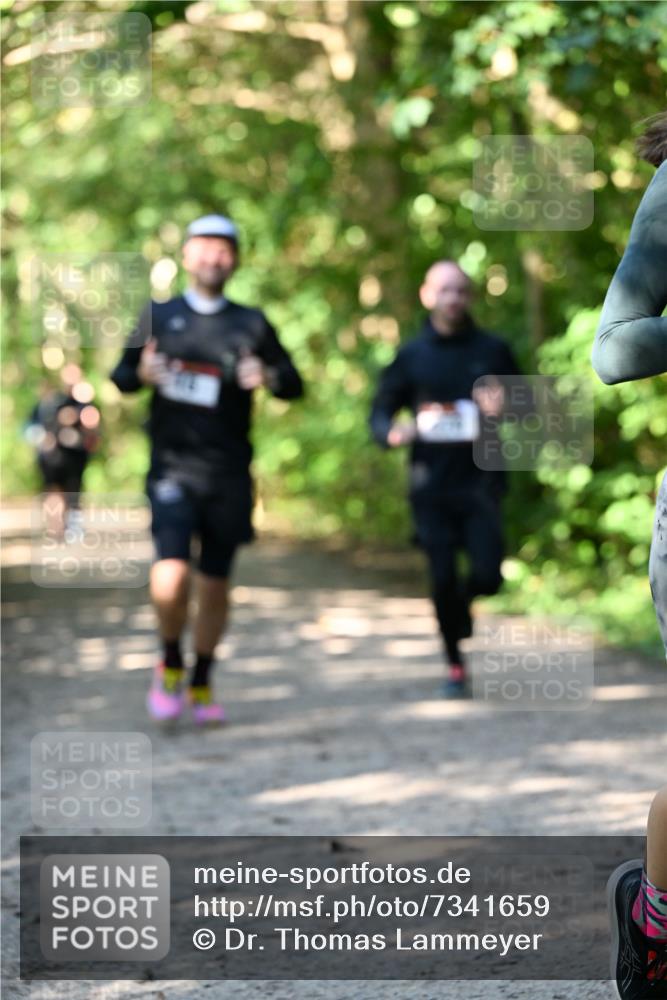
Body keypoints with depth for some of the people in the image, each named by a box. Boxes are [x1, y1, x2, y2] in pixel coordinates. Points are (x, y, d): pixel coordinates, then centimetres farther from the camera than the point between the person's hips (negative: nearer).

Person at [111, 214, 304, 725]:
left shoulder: (252, 324, 7)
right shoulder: (159, 316, 8)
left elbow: (295, 384, 8)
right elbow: (121, 376, 13)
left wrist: (268, 377, -14)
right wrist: (141, 374, -9)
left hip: (229, 474, 1)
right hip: (172, 467, -1)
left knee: (215, 583, 8)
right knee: (171, 577, -18)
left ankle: (202, 684, 26)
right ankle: (170, 664, 9)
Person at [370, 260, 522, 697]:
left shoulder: (493, 350, 6)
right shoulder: (411, 356, 6)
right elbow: (380, 412, 9)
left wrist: (503, 411, -12)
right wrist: (392, 432, -14)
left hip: (481, 481, 0)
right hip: (432, 485, 0)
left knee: (488, 575, -10)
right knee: (443, 579, -3)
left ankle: (464, 600, 26)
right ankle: (455, 664, 15)